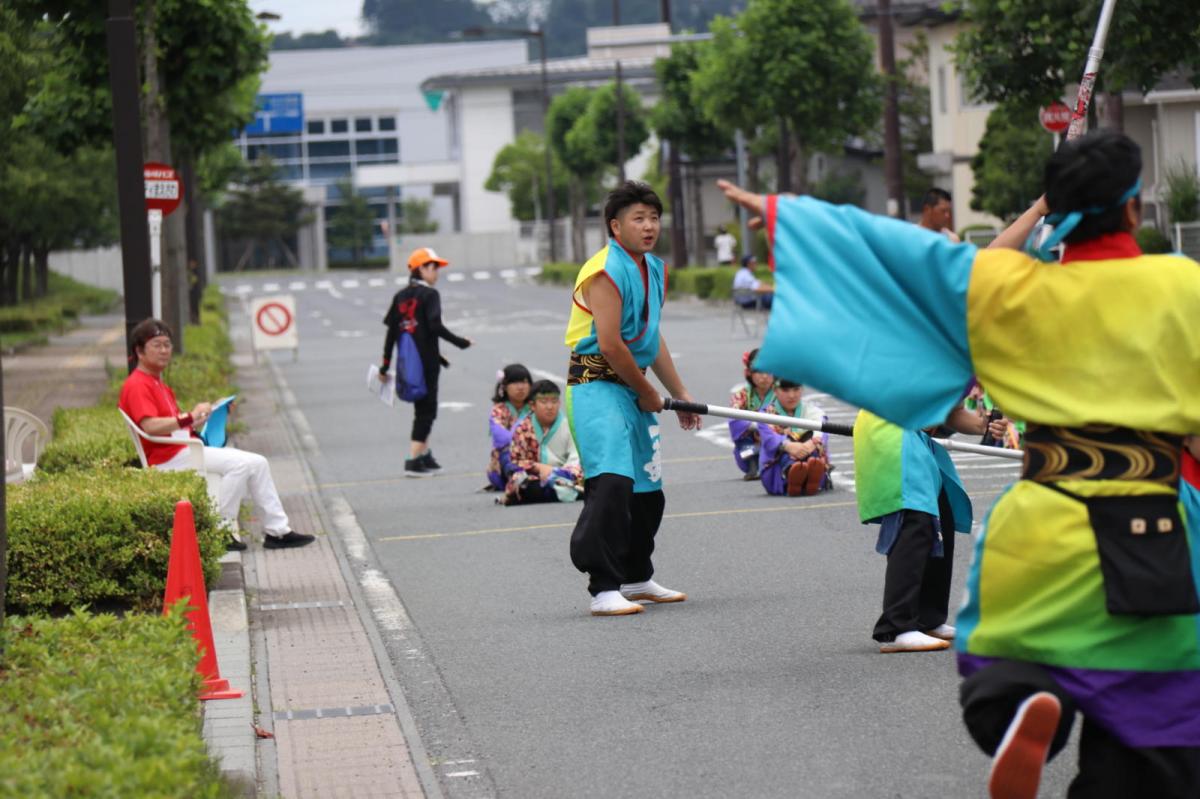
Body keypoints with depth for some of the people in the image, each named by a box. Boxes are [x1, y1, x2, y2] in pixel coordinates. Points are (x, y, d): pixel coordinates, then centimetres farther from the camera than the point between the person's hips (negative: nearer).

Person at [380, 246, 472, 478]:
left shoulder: (401, 296, 10)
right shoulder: (430, 294, -10)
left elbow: (391, 331, 8)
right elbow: (435, 326, -20)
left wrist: (385, 365, 11)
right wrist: (460, 343, -10)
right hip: (427, 361, -7)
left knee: (422, 408, 18)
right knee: (426, 409, -1)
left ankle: (425, 456, 20)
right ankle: (414, 461, -6)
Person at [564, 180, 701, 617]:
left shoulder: (654, 269, 13)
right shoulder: (606, 270, -17)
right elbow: (609, 344, -22)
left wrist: (679, 393, 23)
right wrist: (648, 394, -10)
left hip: (634, 388, 9)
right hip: (596, 385, -9)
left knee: (647, 489, 16)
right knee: (612, 482, -21)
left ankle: (636, 578, 33)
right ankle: (603, 589, -21)